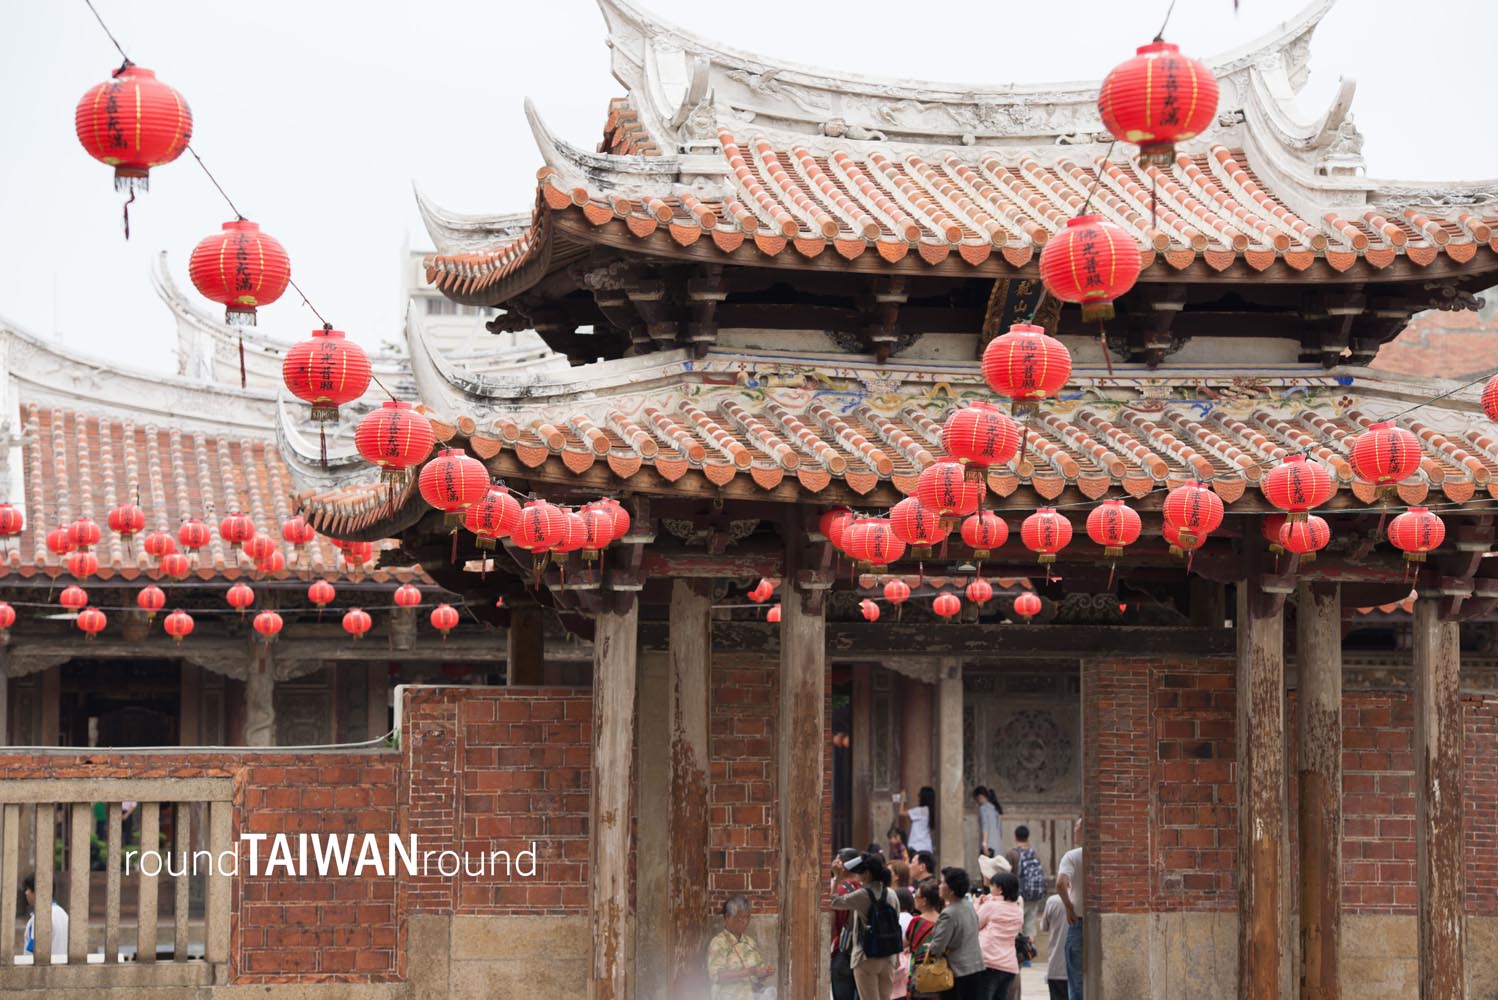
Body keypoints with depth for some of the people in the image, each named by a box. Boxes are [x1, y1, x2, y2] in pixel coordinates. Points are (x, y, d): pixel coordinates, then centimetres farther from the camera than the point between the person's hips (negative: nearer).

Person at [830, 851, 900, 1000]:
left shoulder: (862, 895, -13)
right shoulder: (891, 894, 5)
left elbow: (832, 902, -6)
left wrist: (836, 877, 3)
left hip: (866, 958, -5)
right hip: (888, 958, 5)